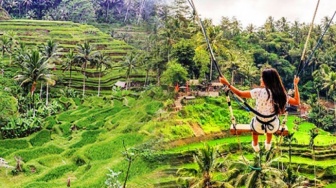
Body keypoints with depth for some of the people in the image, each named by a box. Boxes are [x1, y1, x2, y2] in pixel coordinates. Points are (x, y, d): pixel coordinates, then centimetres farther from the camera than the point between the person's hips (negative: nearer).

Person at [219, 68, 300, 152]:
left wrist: (227, 84, -8)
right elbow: (297, 102, -3)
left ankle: (255, 145, 56)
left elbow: (240, 94, -17)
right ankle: (268, 144, 61)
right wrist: (295, 85, 5)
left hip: (259, 127, -2)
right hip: (274, 127, 2)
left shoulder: (259, 92, -26)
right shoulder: (281, 94, -16)